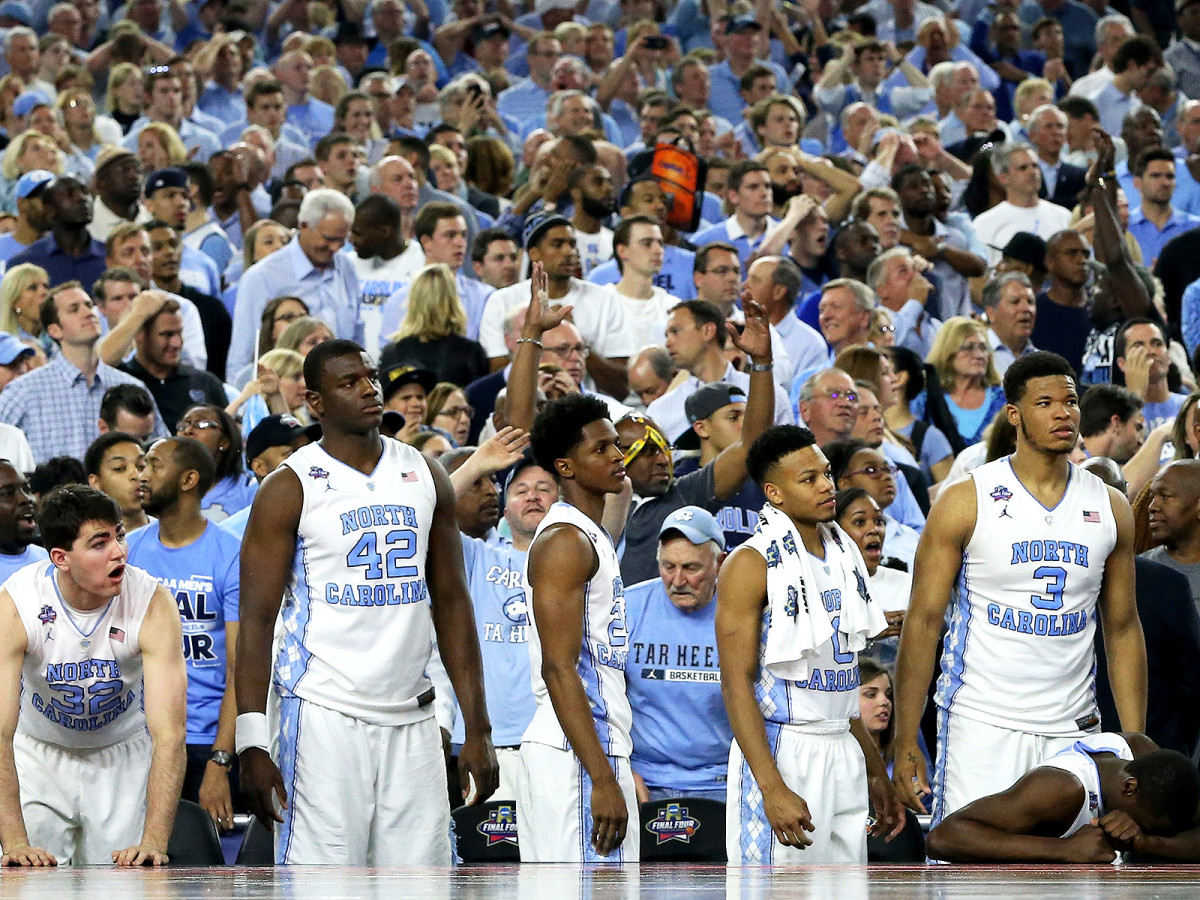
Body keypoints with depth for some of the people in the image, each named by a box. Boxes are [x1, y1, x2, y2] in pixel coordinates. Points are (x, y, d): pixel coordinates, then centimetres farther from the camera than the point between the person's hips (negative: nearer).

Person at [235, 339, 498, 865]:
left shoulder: (425, 477, 11)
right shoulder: (290, 489, -3)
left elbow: (452, 604, 14)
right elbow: (256, 621, -6)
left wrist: (477, 728, 8)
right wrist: (251, 745, -14)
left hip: (412, 721, 5)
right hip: (325, 718, -5)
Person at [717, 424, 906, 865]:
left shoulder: (843, 555, 14)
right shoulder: (752, 565, -10)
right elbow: (736, 682, -15)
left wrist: (875, 771, 20)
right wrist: (772, 788, -22)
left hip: (843, 754, 8)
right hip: (780, 751, -7)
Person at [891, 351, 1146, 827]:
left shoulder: (1110, 507, 9)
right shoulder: (966, 502, -3)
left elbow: (1122, 630, 14)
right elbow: (923, 621, -3)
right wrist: (905, 743, -8)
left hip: (1075, 730, 4)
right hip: (983, 728, -4)